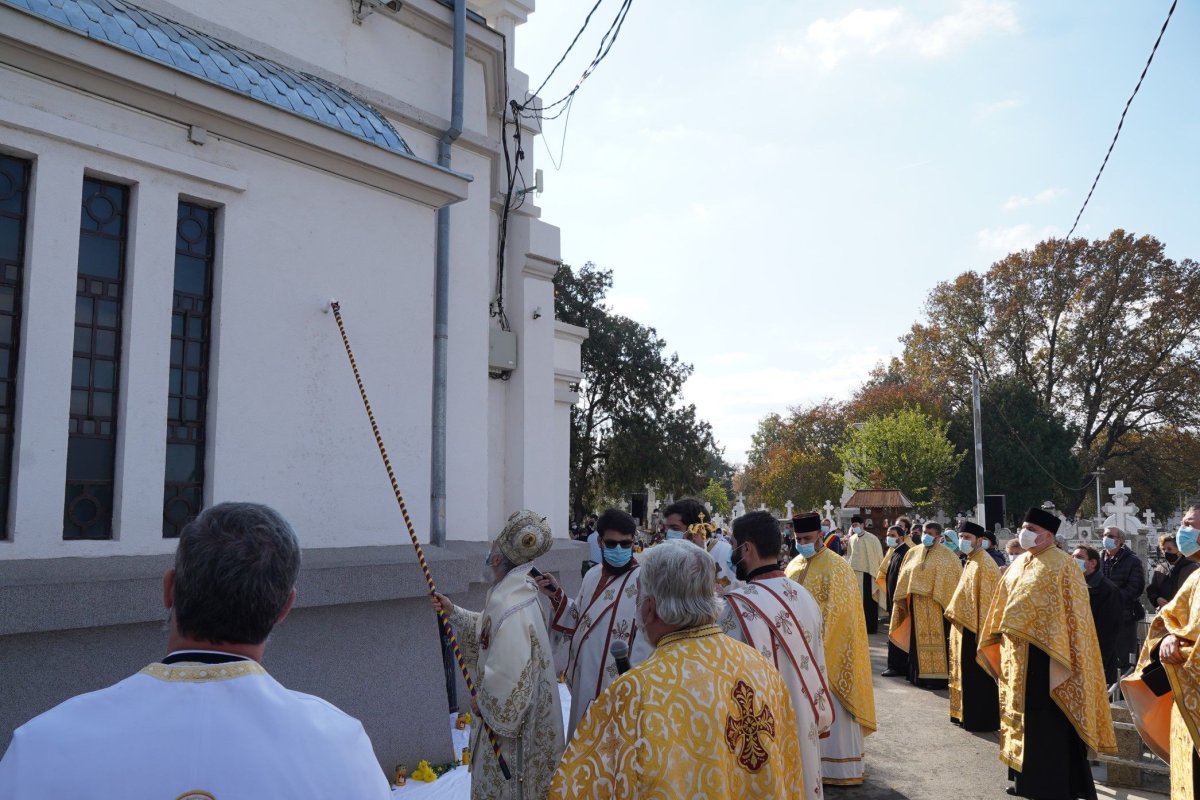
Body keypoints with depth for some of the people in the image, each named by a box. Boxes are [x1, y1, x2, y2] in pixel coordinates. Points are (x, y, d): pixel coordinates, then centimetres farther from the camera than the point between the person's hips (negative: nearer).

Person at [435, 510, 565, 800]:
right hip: (512, 713, 9)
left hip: (510, 723, -9)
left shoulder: (510, 610, -31)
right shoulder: (512, 594, 1)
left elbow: (507, 678, -32)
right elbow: (487, 629, 20)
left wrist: (482, 701, -16)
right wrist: (454, 612, 14)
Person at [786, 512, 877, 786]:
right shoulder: (794, 566, 9)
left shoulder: (835, 566, -11)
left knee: (831, 709, 0)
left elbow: (836, 610, -17)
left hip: (828, 648, -6)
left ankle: (839, 767, 10)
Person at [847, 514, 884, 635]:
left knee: (868, 601, 0)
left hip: (867, 574, -5)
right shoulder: (851, 539, 7)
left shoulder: (872, 538, -8)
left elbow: (879, 556, -6)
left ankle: (870, 626, 7)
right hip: (854, 573, 5)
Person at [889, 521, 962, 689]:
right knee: (919, 639, 8)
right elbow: (904, 578, 14)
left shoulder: (946, 555, 0)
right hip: (917, 604, 4)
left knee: (937, 639, -2)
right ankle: (921, 674, 15)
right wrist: (903, 600, 6)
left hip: (937, 604, -4)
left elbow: (955, 579, -4)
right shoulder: (912, 553, 12)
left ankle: (939, 676, 4)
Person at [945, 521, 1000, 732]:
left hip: (975, 629, -10)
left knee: (977, 677, -2)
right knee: (967, 673, 16)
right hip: (965, 627, 10)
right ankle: (967, 714, 24)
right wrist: (954, 616, 17)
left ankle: (981, 720, 7)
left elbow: (987, 600, -21)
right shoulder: (971, 562, 12)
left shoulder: (984, 564, -18)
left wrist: (981, 630, -22)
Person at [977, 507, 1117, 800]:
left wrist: (1055, 647, -19)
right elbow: (1005, 605, 19)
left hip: (1043, 652, -8)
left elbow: (1070, 611, -14)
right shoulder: (1019, 564, 12)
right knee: (1023, 712, 13)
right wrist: (1002, 634, 14)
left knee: (1047, 717, -2)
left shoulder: (1060, 564, -10)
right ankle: (1027, 776, 23)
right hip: (1017, 651, 8)